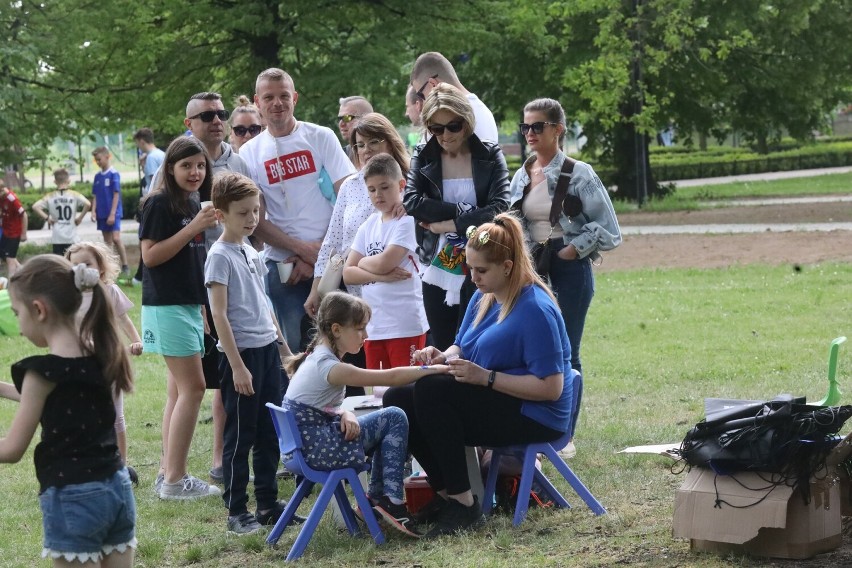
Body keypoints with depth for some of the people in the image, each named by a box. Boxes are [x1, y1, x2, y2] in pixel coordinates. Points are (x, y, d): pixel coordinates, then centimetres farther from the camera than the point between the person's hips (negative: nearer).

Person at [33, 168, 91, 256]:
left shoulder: (50, 197, -1)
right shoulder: (74, 195, -4)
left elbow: (35, 206, -12)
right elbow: (87, 204, -19)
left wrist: (47, 218, -3)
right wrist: (80, 218, -7)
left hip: (57, 238, 1)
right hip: (71, 237, 0)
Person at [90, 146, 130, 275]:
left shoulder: (114, 174, -9)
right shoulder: (98, 176, 9)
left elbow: (116, 194, -11)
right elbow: (95, 196, 12)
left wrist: (112, 214, -15)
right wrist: (93, 211, -1)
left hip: (114, 213, -6)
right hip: (102, 214, 6)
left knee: (116, 239, -14)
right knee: (107, 241, 9)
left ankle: (125, 266, -7)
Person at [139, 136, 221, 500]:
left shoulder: (194, 206, 13)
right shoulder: (160, 203, -11)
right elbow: (150, 255, -17)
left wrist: (203, 307, 20)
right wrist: (192, 228, -21)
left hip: (189, 305, 9)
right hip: (166, 305, -9)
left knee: (179, 389, 9)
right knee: (192, 387, -11)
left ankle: (169, 474, 13)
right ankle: (175, 479, -9)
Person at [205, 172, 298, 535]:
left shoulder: (251, 253, 13)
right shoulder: (220, 256, -11)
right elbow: (219, 314, -15)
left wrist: (284, 348, 21)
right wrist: (237, 366, -19)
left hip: (267, 350, 8)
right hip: (242, 353, -8)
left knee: (269, 433, 12)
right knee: (240, 435, -1)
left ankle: (268, 502, 21)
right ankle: (236, 511, 5)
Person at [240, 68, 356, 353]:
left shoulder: (321, 137, 2)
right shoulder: (249, 153, 5)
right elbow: (257, 222, 2)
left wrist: (320, 254, -10)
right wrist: (303, 249, -11)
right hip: (282, 264, 1)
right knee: (291, 349, -1)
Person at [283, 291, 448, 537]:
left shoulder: (318, 358, 11)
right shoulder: (329, 367, -20)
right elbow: (391, 377, -19)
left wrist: (345, 414, -10)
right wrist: (435, 369, -12)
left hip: (306, 443, 10)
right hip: (312, 449, -10)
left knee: (387, 423, 18)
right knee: (394, 418, -7)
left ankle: (376, 496, 21)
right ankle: (391, 501, -5)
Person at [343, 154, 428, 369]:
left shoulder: (407, 220, -7)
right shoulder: (369, 225, 12)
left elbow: (383, 263, -17)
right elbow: (348, 274, 6)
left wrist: (363, 262, 3)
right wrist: (381, 275, -10)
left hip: (406, 327, -7)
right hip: (373, 327, 7)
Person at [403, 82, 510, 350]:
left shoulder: (490, 156, 1)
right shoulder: (423, 157, 6)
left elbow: (499, 208, -11)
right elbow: (411, 201, -10)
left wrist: (447, 224, -11)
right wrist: (463, 212, -15)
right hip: (437, 276, 2)